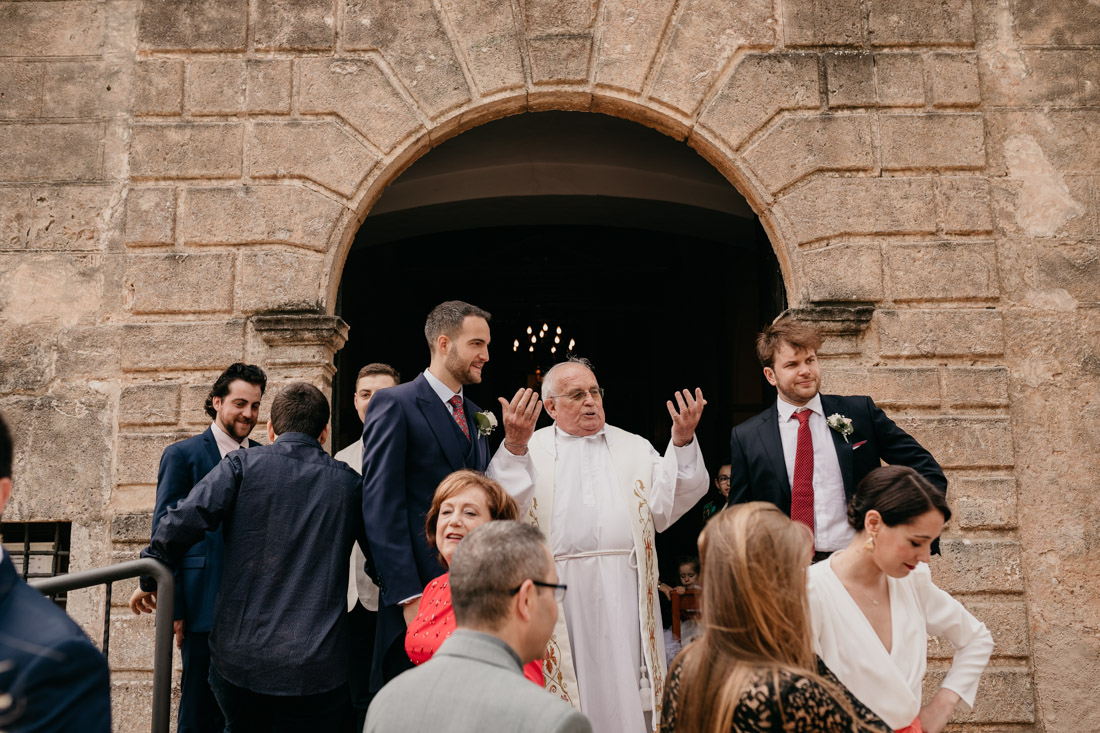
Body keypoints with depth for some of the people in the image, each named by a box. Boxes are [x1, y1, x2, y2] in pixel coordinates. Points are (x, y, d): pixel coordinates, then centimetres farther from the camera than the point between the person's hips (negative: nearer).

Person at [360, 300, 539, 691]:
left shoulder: (476, 416, 16)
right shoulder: (395, 404, -7)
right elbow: (381, 506, -13)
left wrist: (514, 445, -3)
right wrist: (408, 597, -18)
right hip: (421, 590, -7)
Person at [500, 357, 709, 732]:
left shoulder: (635, 448, 15)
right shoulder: (530, 450, 7)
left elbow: (664, 506, 1)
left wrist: (682, 443, -10)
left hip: (622, 590, 2)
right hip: (557, 590, -1)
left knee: (620, 686, 5)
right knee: (563, 690, 4)